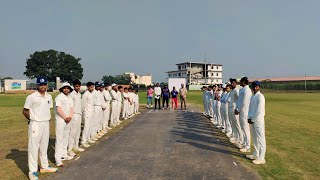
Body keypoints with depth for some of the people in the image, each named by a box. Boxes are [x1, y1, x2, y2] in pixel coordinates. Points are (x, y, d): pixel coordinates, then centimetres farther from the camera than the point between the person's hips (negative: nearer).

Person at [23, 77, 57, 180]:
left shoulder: (49, 97, 6)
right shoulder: (31, 97, -12)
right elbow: (25, 111, -5)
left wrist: (47, 117, 7)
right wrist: (32, 120, 2)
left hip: (46, 124, 6)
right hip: (35, 124, -6)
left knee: (44, 146, 16)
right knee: (33, 147, -2)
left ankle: (44, 167, 29)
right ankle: (32, 171, 7)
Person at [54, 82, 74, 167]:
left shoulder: (70, 98, 14)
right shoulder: (59, 97, -9)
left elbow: (71, 109, 9)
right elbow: (58, 110, -15)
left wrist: (70, 117, -7)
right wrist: (65, 118, -12)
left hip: (68, 121, 7)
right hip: (60, 121, -7)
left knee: (66, 138, 13)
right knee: (59, 139, -7)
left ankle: (64, 155, 24)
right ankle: (58, 158, -3)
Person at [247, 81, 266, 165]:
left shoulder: (260, 96, -12)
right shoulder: (252, 97, 13)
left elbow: (259, 111, -17)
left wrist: (253, 119, -13)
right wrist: (249, 118, 1)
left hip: (258, 120, -8)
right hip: (252, 120, 8)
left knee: (260, 139, -2)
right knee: (255, 138, 17)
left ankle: (261, 158, 4)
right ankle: (255, 155, 30)